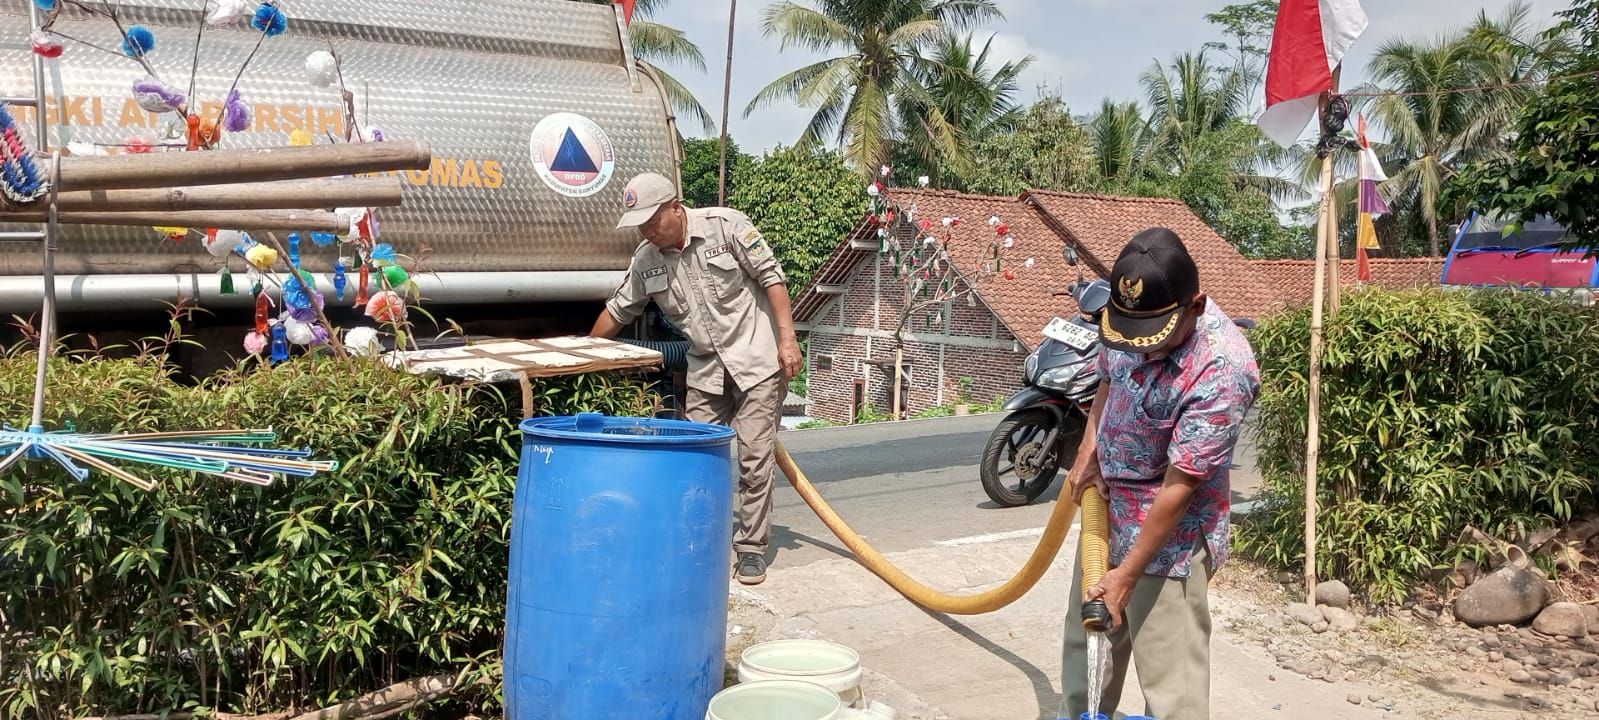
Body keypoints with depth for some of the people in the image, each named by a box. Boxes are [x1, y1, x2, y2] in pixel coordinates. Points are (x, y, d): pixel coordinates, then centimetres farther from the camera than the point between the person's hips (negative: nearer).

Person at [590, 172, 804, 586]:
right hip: (705, 369, 5)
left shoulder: (725, 225, -11)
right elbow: (618, 311, 15)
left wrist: (787, 339, -14)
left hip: (757, 358, -5)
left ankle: (752, 548, 7)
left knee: (755, 458, -3)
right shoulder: (646, 259, 3)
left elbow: (771, 277, -10)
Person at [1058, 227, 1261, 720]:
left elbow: (1179, 485, -27)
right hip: (1108, 512, 8)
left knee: (1170, 680, -2)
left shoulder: (1221, 370, -30)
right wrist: (1089, 449, 0)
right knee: (1084, 644, 23)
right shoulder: (1133, 315, -7)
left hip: (1169, 536, -8)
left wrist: (1128, 573, -22)